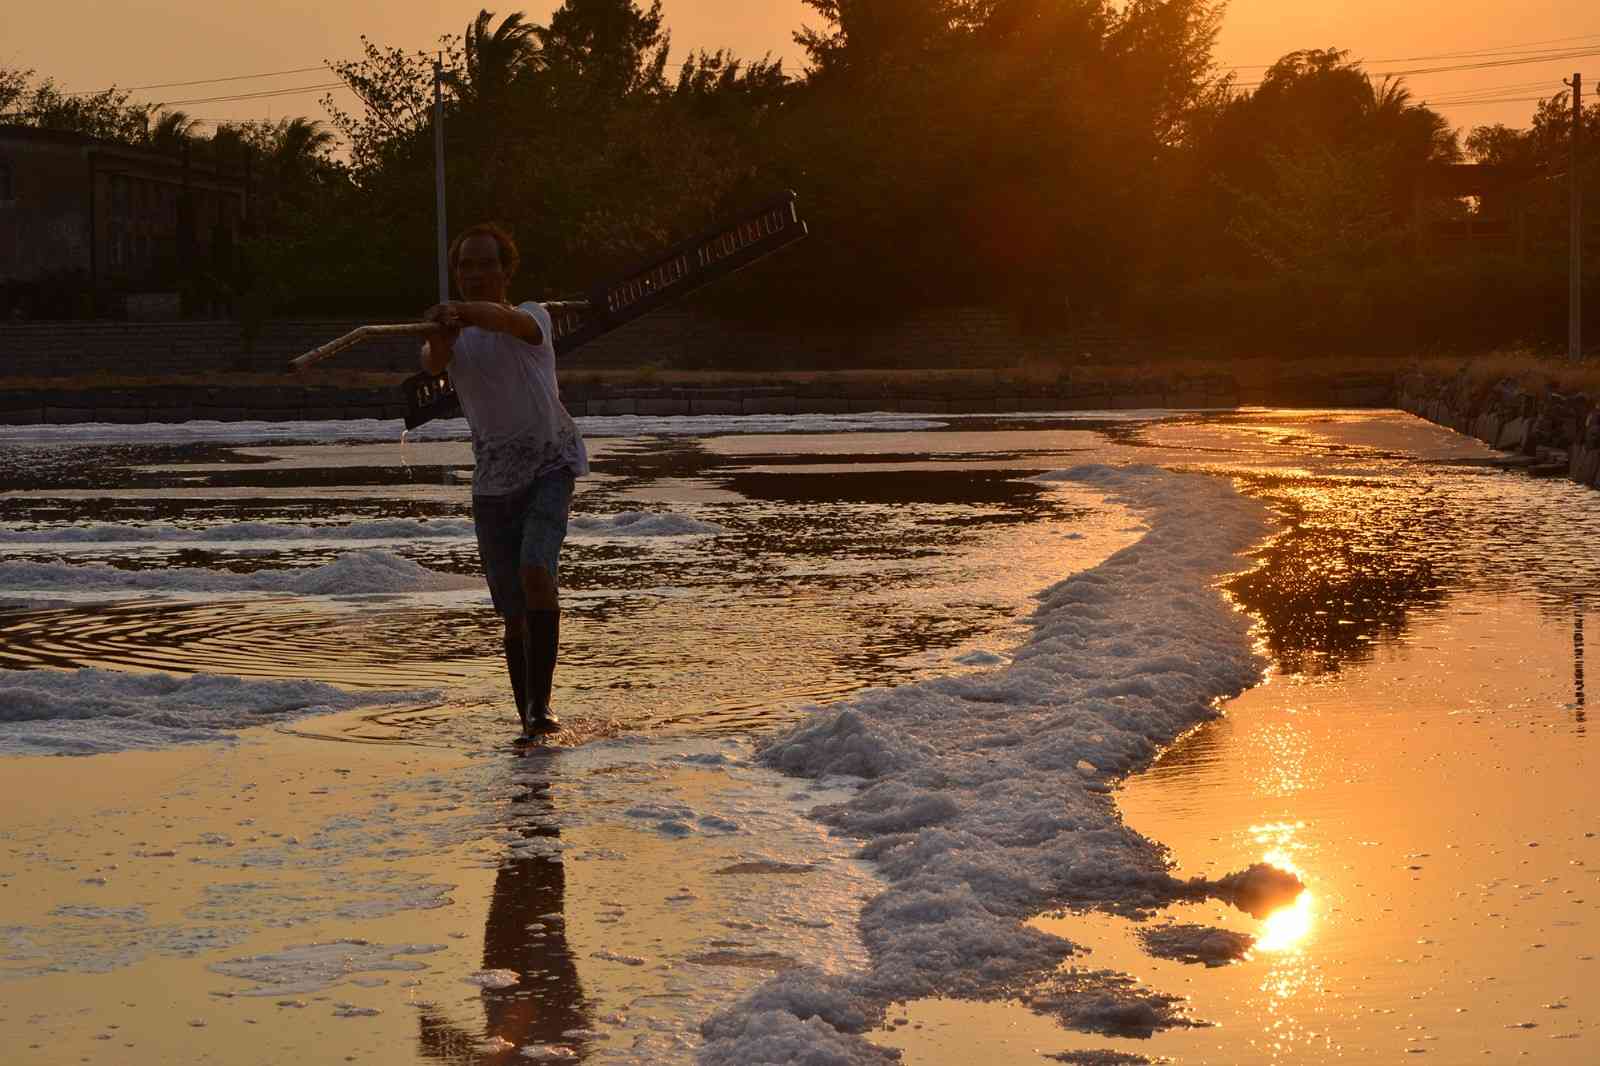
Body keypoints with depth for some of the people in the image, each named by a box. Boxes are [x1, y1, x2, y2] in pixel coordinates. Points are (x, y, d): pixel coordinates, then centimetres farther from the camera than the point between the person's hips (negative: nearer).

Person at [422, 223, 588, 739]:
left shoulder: (532, 317, -2)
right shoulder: (453, 337, 6)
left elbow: (510, 321, -29)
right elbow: (433, 362, -20)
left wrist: (461, 311, -50)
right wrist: (441, 337, -45)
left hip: (550, 466, -3)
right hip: (492, 479, 3)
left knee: (535, 571, -26)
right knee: (513, 612, 4)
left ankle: (541, 703, -22)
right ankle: (527, 718, 15)